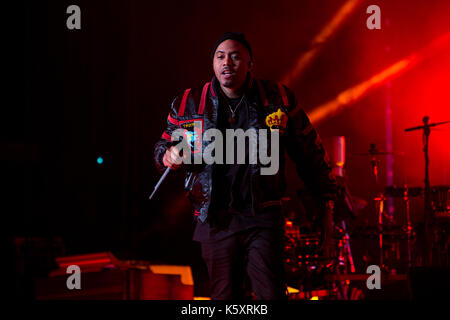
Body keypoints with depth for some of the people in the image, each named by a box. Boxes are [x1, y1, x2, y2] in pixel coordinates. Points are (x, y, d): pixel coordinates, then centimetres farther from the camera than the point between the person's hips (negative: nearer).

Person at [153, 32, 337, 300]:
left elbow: (309, 152, 9)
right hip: (216, 220, 2)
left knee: (271, 293, -10)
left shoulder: (277, 99, 2)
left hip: (264, 217, -2)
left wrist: (326, 202, 11)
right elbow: (164, 145, 17)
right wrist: (169, 155, -8)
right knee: (225, 294, 7)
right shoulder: (189, 104, 4)